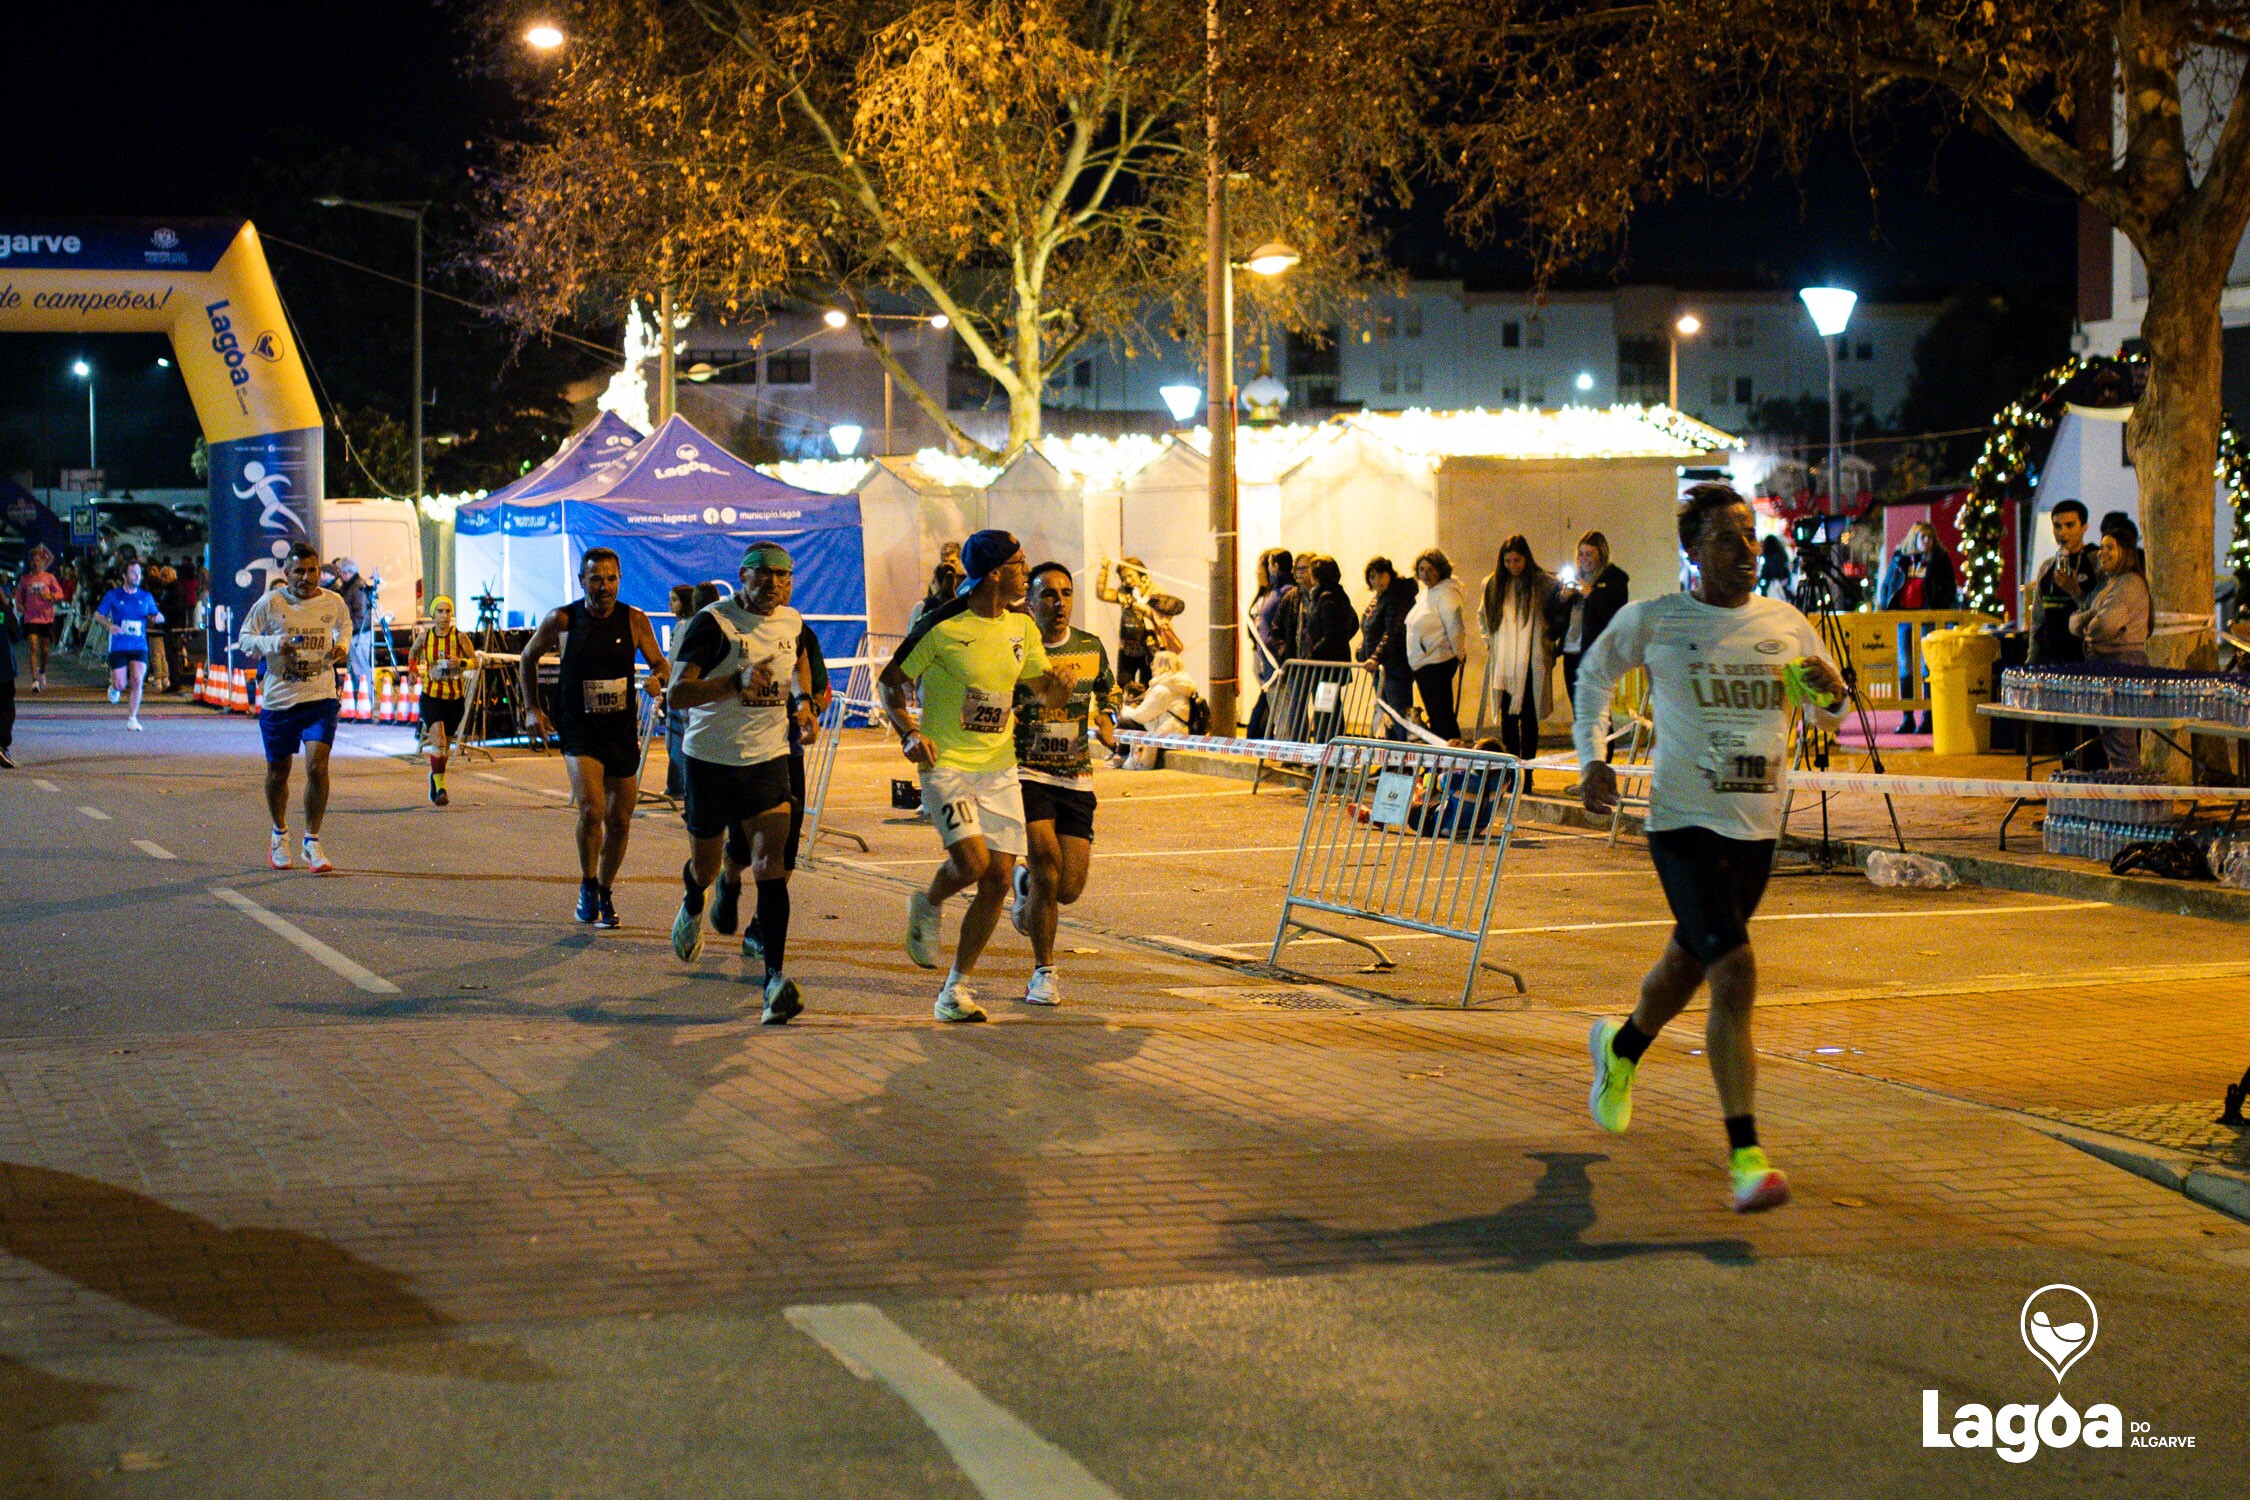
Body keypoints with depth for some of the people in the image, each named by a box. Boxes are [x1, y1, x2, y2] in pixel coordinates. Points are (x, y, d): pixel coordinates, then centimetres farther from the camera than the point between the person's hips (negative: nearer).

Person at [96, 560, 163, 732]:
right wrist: (110, 625, -13)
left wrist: (158, 617, -6)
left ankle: (132, 718, -2)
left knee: (137, 681, -14)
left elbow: (157, 616, 19)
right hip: (118, 646, -1)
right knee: (120, 684, -3)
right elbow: (98, 614, 7)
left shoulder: (146, 597, 9)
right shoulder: (113, 595, 2)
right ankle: (114, 687, 36)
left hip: (139, 647, 1)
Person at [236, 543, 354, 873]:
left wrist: (343, 645, 1)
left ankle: (312, 842, -3)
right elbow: (244, 639, 2)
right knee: (278, 773, 11)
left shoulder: (333, 603, 2)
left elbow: (345, 625, 23)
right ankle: (280, 835, 37)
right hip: (278, 700, 0)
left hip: (321, 699, 0)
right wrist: (274, 644, -17)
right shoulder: (270, 604, -5)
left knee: (317, 765, -16)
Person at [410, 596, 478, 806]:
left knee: (445, 744, 14)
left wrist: (461, 663, -21)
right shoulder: (425, 637, -2)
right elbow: (413, 652, 20)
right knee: (438, 740, -21)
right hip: (431, 696, -1)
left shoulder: (460, 637, -7)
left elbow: (475, 662, -1)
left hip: (455, 698, 1)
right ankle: (439, 788, -17)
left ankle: (435, 776, 42)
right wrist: (414, 666, 2)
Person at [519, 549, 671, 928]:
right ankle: (588, 886, 1)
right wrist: (533, 708, 4)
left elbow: (660, 665, 6)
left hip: (622, 729, 3)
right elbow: (527, 658, 10)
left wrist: (657, 678, -17)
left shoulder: (634, 620, -3)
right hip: (579, 729, -3)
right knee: (591, 810, -22)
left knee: (619, 821, 8)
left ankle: (605, 893, 30)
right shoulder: (561, 621, -6)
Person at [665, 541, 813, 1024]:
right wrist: (739, 682, -34)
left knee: (769, 860, -14)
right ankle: (692, 905, 52)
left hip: (768, 758, 3)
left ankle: (775, 977, -19)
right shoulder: (713, 623, -14)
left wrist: (802, 699, 11)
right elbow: (678, 693, -21)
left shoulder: (792, 622, 4)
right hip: (711, 760, -2)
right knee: (705, 866, 13)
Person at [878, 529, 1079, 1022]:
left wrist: (1060, 684, -9)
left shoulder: (1022, 627, 6)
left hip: (999, 768, 6)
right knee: (972, 862, -23)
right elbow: (892, 679, -1)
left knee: (998, 880, -1)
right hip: (946, 765, -6)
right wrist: (908, 732, -16)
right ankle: (928, 907, 13)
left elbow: (1048, 693, 15)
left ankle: (957, 987, 12)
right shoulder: (943, 626, -11)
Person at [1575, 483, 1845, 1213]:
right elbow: (1594, 673, 13)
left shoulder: (1786, 625, 5)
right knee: (1735, 973, -20)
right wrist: (1592, 758, 3)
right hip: (1684, 822, -5)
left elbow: (1828, 714, 14)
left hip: (1758, 827, 5)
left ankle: (1622, 1047, 55)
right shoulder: (1651, 621, -5)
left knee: (1690, 961, 22)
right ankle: (1745, 1154, -18)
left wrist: (1831, 692, -9)